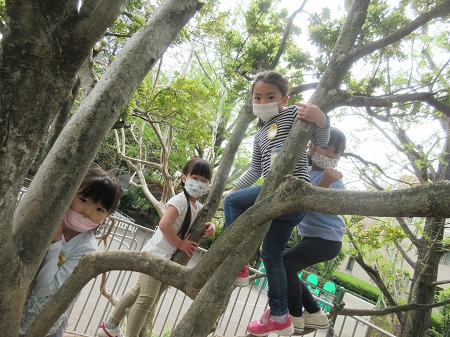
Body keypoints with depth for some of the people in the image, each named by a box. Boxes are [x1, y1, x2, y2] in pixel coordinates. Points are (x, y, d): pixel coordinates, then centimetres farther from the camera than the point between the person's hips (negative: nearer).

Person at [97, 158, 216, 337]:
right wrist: (180, 244, -19)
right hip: (156, 254, -9)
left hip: (166, 257, 9)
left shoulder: (199, 207, 7)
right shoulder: (180, 200, -19)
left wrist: (210, 226, -5)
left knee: (138, 292, 18)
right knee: (147, 298, -12)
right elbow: (164, 225, -30)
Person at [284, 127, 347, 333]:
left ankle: (295, 317, -1)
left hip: (327, 238, -8)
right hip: (311, 236, 8)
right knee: (287, 270, 10)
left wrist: (325, 182, -45)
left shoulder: (333, 178, -16)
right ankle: (316, 315, 23)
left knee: (285, 263, -19)